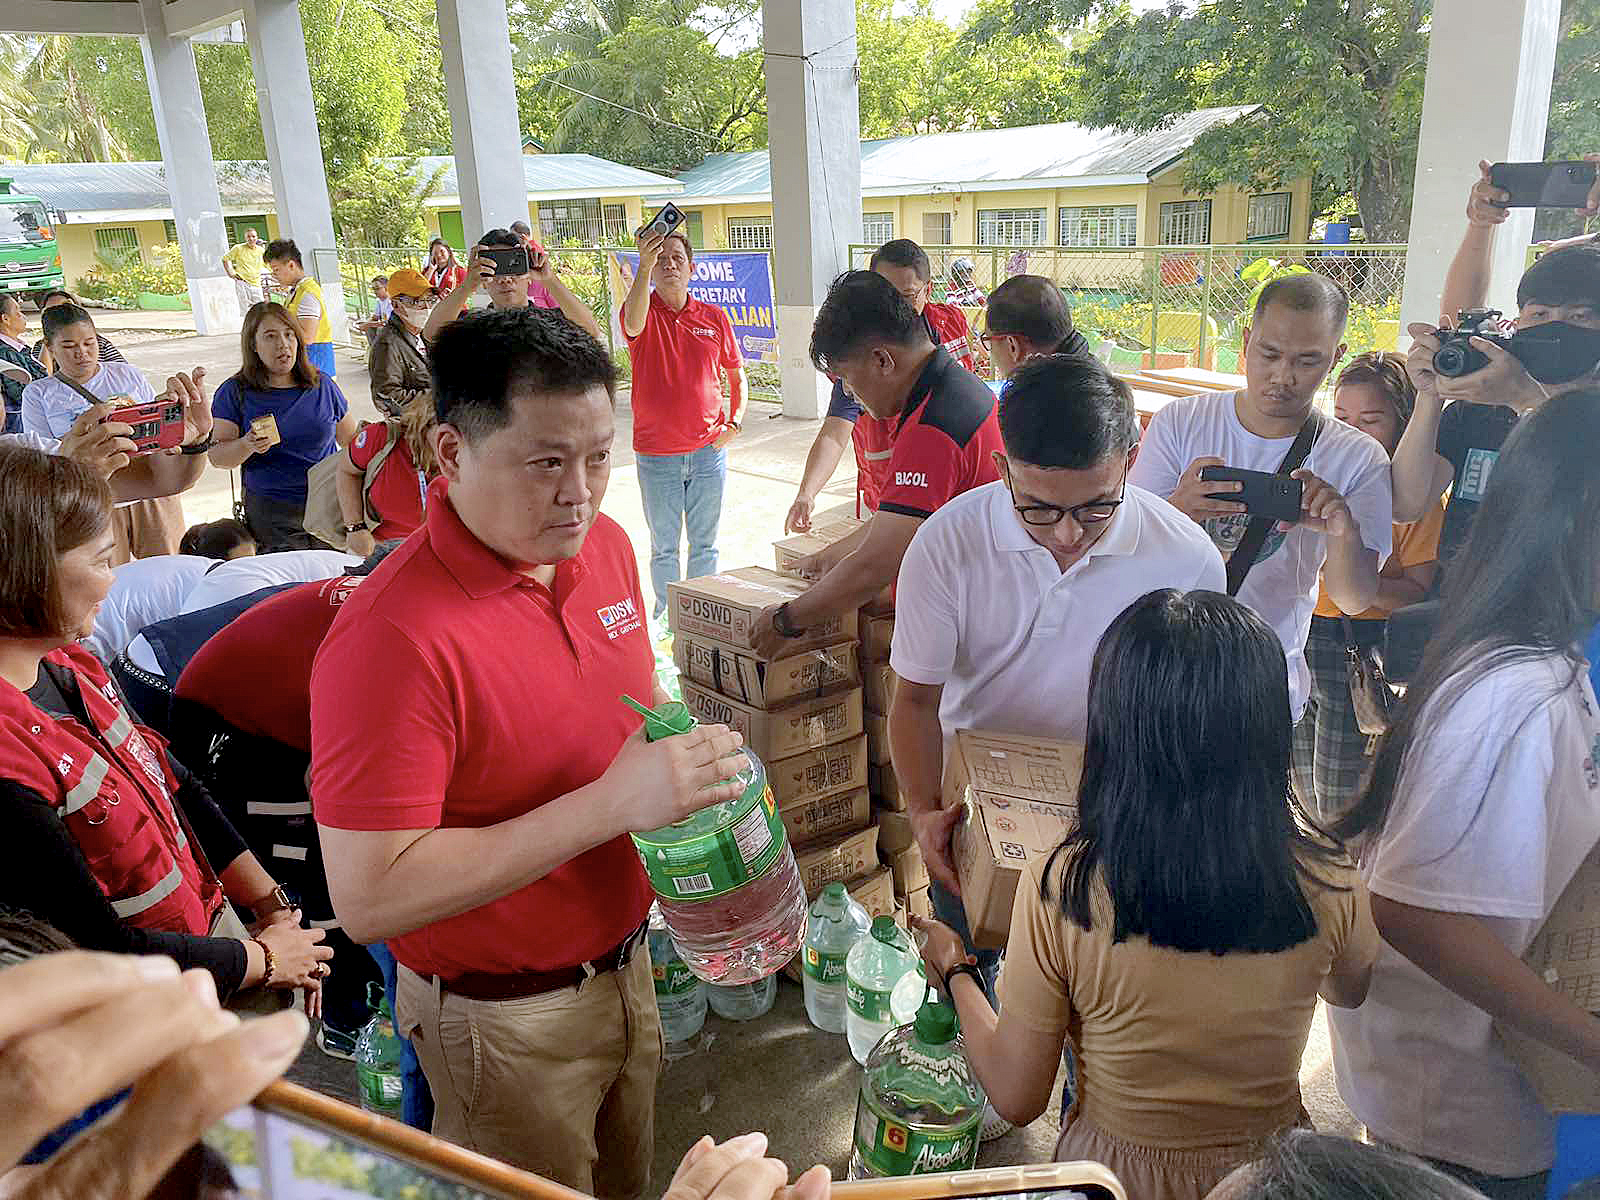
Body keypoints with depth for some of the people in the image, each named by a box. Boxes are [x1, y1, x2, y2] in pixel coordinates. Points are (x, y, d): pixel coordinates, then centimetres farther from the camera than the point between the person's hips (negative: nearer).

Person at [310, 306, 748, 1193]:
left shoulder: (605, 544, -5)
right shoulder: (393, 636, -29)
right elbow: (369, 898, -30)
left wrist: (685, 751, -10)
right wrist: (612, 802, -33)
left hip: (624, 961, 7)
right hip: (506, 1019, -6)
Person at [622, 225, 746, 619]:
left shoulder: (715, 317, 4)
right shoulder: (643, 315, -4)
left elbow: (737, 376, 14)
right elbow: (633, 322, -31)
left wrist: (735, 422, 0)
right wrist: (644, 267, -45)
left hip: (709, 451, 2)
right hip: (656, 454, -2)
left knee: (705, 542, 12)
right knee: (664, 546, 9)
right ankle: (665, 614, 25)